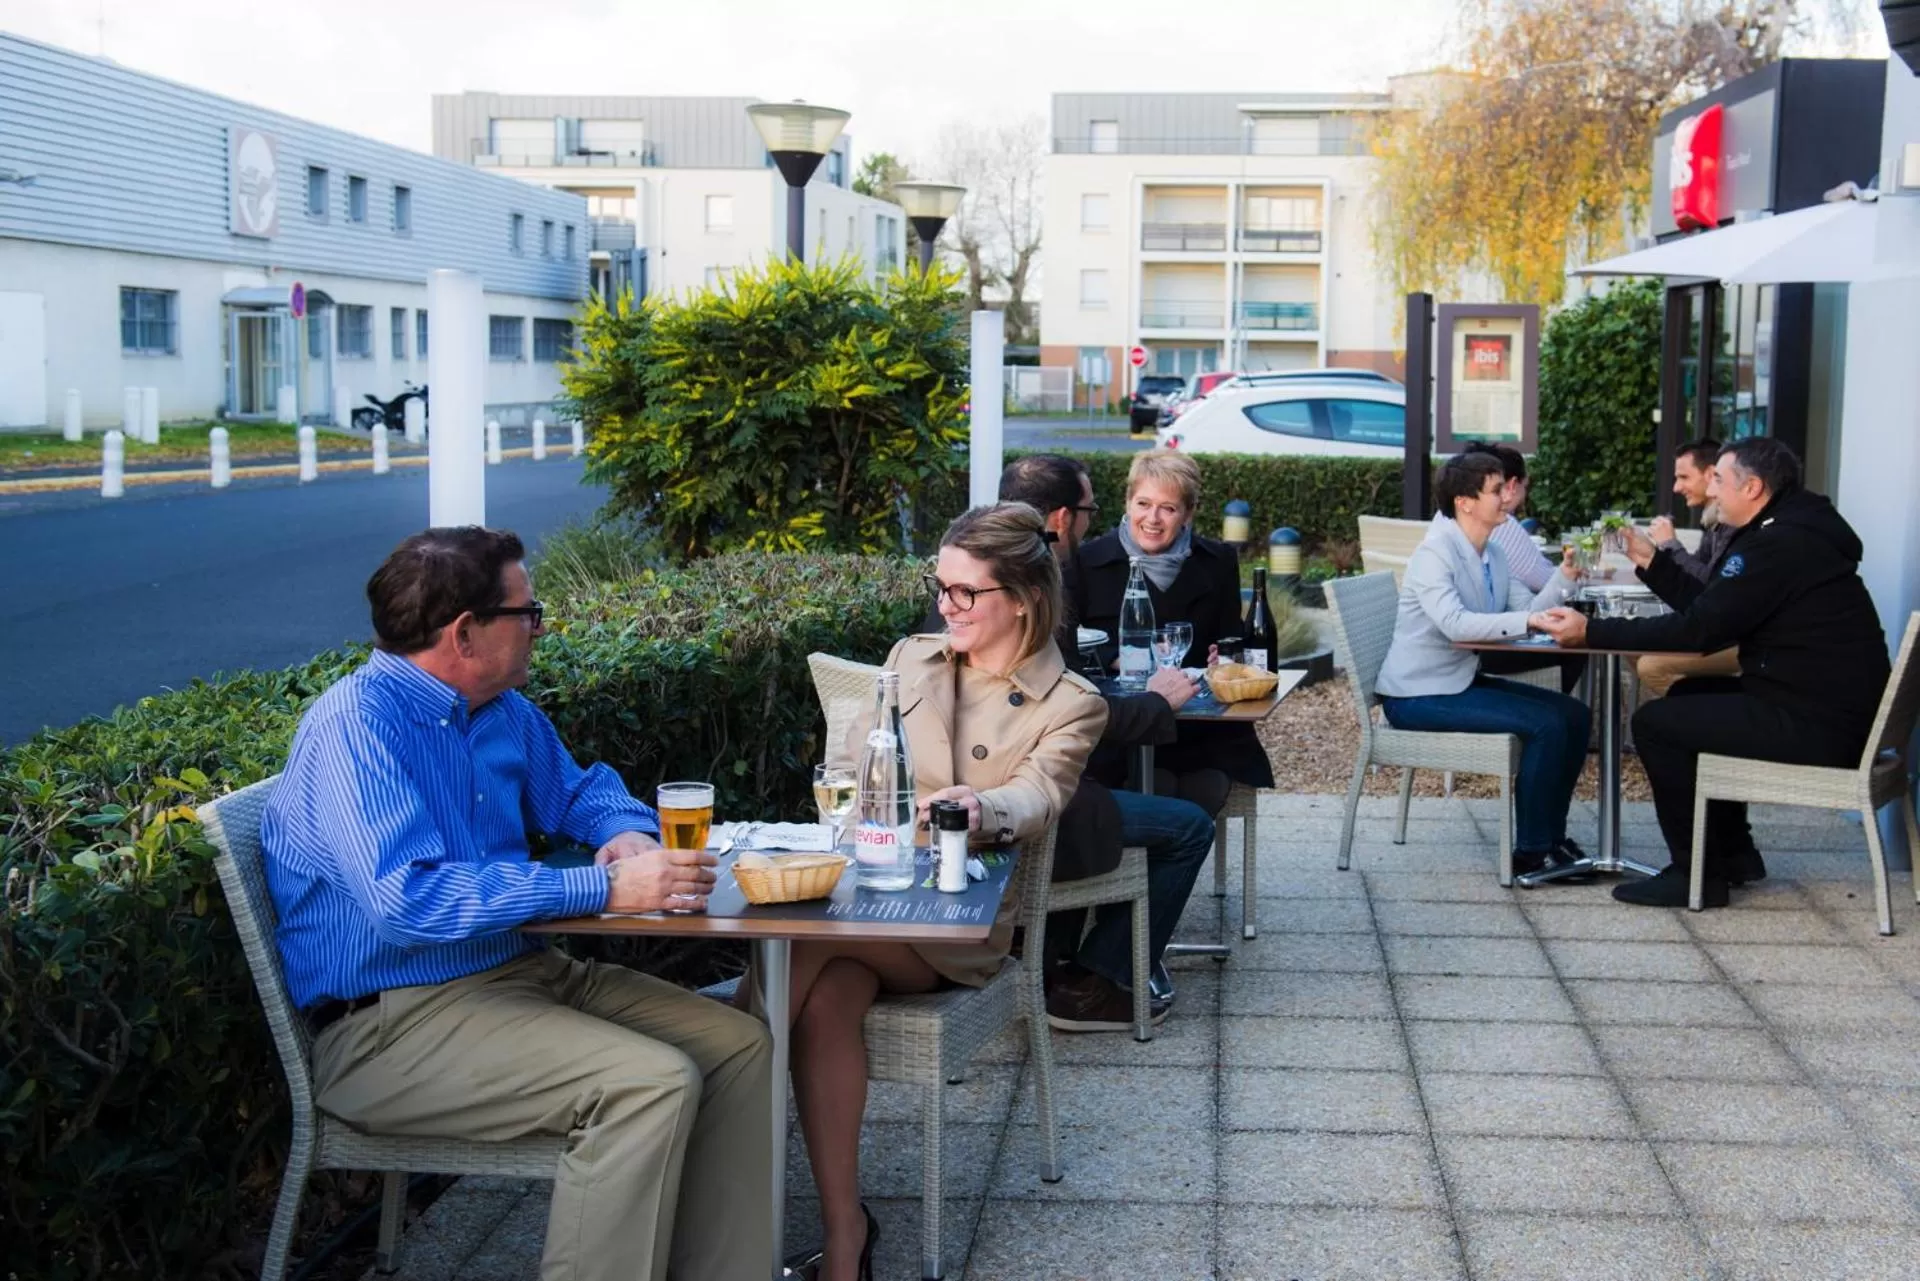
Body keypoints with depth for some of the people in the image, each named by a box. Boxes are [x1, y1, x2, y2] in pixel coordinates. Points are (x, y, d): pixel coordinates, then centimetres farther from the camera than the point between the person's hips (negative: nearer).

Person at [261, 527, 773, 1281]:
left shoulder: (502, 711, 8)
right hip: (394, 1023, -9)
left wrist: (629, 834, 1)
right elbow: (409, 900, -31)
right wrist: (605, 890, -30)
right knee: (652, 1083, -26)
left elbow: (575, 791, 27)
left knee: (737, 1046, -1)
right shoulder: (356, 726, -19)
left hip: (521, 970, 9)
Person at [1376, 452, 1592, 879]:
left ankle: (1550, 836, 14)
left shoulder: (1493, 553, 10)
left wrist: (1563, 579, -11)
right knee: (1546, 724, -19)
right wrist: (1528, 619, -39)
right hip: (1419, 696, -9)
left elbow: (1527, 611, 3)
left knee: (1574, 715, 4)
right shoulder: (1435, 552, -17)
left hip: (1463, 680, 9)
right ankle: (1531, 852, -9)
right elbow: (1454, 623, -33)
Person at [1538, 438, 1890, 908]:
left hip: (1820, 727, -11)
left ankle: (1698, 875, 0)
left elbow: (1698, 631, -20)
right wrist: (1650, 561, 21)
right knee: (1689, 695, 24)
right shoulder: (1786, 532, 14)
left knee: (1655, 723, -8)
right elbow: (1707, 609, 18)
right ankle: (1732, 852, 26)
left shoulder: (1780, 545, -19)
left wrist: (1590, 631, -16)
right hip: (1834, 708, 11)